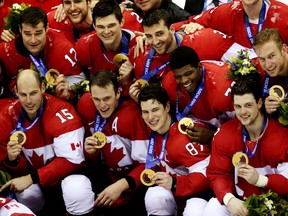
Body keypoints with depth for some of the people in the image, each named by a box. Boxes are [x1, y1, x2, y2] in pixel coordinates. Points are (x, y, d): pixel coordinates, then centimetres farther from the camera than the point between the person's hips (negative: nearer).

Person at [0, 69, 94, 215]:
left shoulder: (61, 111, -24)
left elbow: (71, 159, -25)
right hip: (34, 175, 5)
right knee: (26, 196, -26)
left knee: (77, 194, -37)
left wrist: (32, 178, -27)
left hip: (67, 171, -5)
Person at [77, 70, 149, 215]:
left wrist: (121, 186, -29)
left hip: (132, 183, -6)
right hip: (109, 178, 6)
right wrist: (90, 152, -16)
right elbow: (94, 163, 6)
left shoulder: (132, 114, -22)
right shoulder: (87, 107, -4)